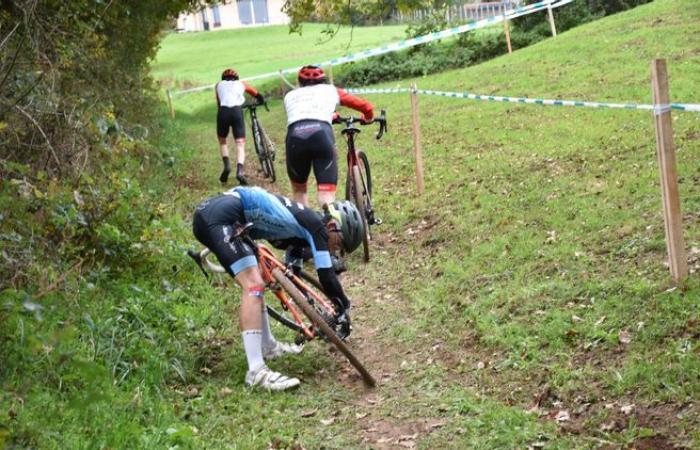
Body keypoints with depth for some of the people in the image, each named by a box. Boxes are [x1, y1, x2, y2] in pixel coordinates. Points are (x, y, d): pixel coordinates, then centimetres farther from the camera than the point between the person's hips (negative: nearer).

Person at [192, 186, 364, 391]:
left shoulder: (300, 228, 25)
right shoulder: (315, 224, -2)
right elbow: (326, 274, -5)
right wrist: (344, 307, 7)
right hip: (222, 216, -11)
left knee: (253, 281, 23)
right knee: (254, 285, -17)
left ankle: (268, 346, 35)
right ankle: (256, 372, -22)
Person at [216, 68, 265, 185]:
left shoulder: (219, 85, 25)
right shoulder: (241, 84, 25)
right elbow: (257, 95, 35)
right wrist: (261, 101, 55)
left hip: (223, 111, 1)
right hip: (237, 111, 0)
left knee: (222, 141, 21)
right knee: (240, 143, -2)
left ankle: (226, 165, -2)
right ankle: (239, 171, -24)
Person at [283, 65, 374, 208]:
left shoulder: (290, 95, 31)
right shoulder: (330, 90, 29)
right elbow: (366, 106, 30)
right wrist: (367, 117, 53)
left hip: (294, 136, 1)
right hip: (321, 133, -1)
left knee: (298, 190, 23)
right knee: (327, 195, -4)